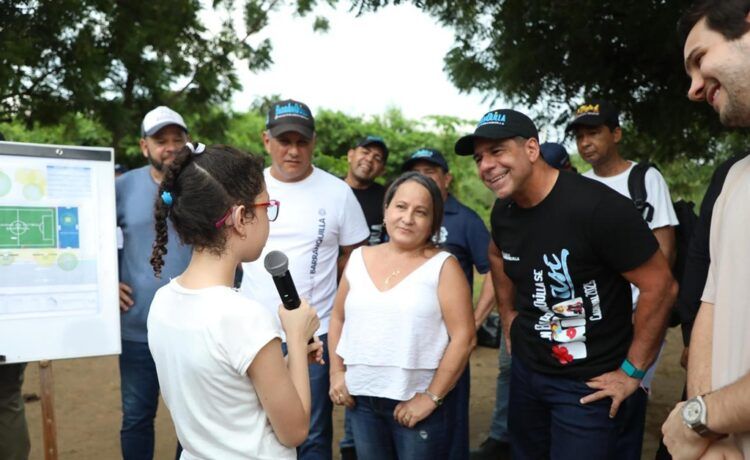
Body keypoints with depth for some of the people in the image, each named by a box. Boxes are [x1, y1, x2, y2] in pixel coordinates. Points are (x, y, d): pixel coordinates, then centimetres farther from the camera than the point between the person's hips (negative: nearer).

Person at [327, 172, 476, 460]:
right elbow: (338, 318, 14)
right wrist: (336, 372, 5)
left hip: (416, 403, -4)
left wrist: (431, 397, -12)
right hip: (361, 400, 4)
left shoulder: (443, 266, -7)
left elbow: (463, 338, -10)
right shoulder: (360, 258, 5)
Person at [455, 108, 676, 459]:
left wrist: (632, 371, -15)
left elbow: (660, 286, -20)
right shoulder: (503, 211, -2)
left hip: (587, 382, -7)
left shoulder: (597, 206, -24)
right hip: (525, 368, 7)